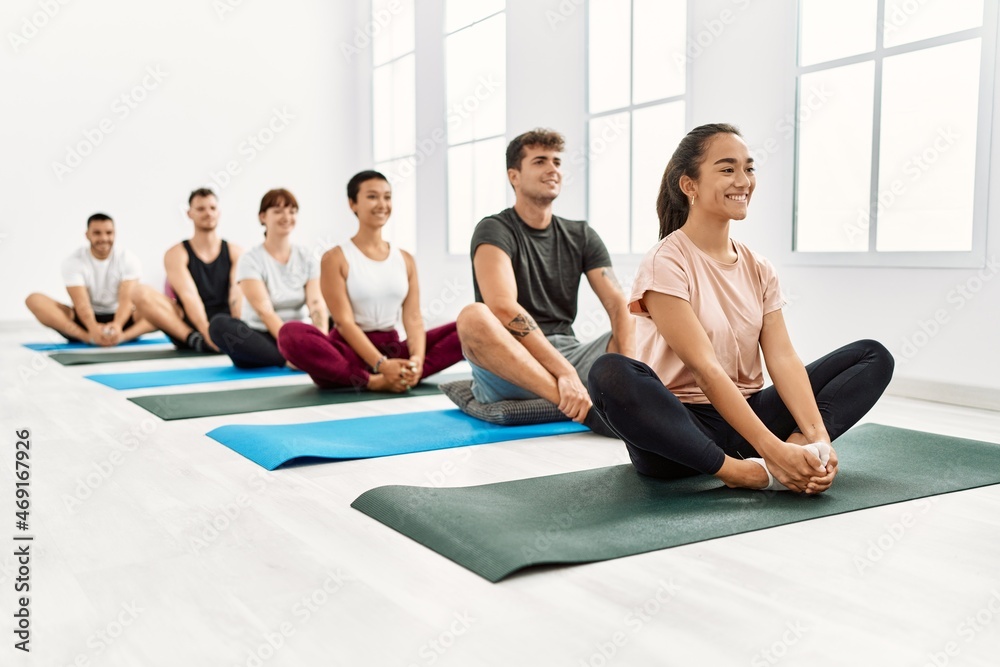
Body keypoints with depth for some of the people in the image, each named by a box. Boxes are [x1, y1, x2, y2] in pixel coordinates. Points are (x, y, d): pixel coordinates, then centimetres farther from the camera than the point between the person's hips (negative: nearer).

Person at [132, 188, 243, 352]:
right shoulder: (176, 254, 4)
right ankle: (195, 340, -38)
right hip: (188, 326, -1)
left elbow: (238, 295, -7)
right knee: (141, 293, -25)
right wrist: (206, 332, -31)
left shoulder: (235, 253, 10)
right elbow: (188, 295, -13)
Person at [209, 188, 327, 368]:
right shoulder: (251, 259, -5)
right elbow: (265, 311, -17)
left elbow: (316, 304, -8)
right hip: (261, 340, -2)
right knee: (220, 324, -34)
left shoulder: (307, 258, 6)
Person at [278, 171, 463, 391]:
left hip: (393, 350, 4)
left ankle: (403, 375, -31)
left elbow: (413, 318, 0)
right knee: (291, 334, -34)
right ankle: (372, 381, -32)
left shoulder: (405, 259, 11)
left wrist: (417, 359, -22)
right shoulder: (336, 258, -2)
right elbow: (344, 321, -12)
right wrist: (381, 364, -27)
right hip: (350, 352, -4)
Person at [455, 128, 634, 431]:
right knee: (473, 317, -35)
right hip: (507, 371, -4)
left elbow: (618, 305, 1)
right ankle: (587, 408, -43)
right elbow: (503, 307, -20)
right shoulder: (495, 231, -2)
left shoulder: (581, 236, 14)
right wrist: (564, 372, -30)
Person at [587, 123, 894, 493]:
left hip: (747, 416, 7)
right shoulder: (666, 263, -13)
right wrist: (772, 449, -29)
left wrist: (817, 435, -20)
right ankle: (742, 472, -32)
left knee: (874, 356, 0)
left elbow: (783, 358, -4)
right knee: (610, 375, -37)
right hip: (679, 430, -6)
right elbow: (705, 369, -21)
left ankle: (801, 449, -26)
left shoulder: (758, 269, 7)